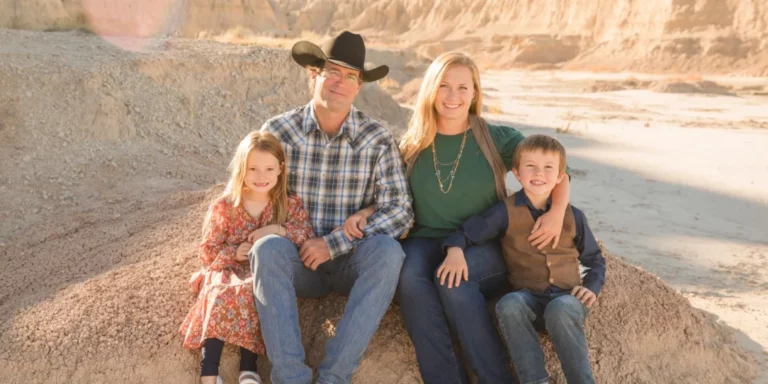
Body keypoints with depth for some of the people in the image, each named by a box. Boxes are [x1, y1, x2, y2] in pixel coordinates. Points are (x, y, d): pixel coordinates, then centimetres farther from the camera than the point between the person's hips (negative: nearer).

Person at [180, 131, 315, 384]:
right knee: (221, 296, -33)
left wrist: (279, 230, -23)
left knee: (254, 295, -34)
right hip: (228, 272, 0)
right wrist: (234, 252, -17)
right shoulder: (224, 207, -1)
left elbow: (309, 236, -9)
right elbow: (207, 252, 2)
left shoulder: (290, 204, 2)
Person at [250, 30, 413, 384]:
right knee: (268, 248, -31)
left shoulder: (378, 139, -5)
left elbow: (400, 211, -9)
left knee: (387, 249, -31)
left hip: (352, 261, 0)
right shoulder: (278, 131, -4)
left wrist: (334, 243, -19)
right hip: (296, 259, 0)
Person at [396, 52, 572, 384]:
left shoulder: (497, 138, 1)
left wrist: (557, 212, -12)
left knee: (453, 279, -34)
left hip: (484, 246, -2)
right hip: (426, 241, 2)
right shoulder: (411, 144, 6)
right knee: (409, 277, -32)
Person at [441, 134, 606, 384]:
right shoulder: (506, 212, 2)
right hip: (527, 296, 0)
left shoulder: (572, 216, 8)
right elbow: (468, 232, 0)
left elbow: (594, 258, 18)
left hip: (566, 296, 0)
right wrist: (455, 249, -23)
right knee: (508, 305, -35)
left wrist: (592, 287, -1)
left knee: (561, 309, -36)